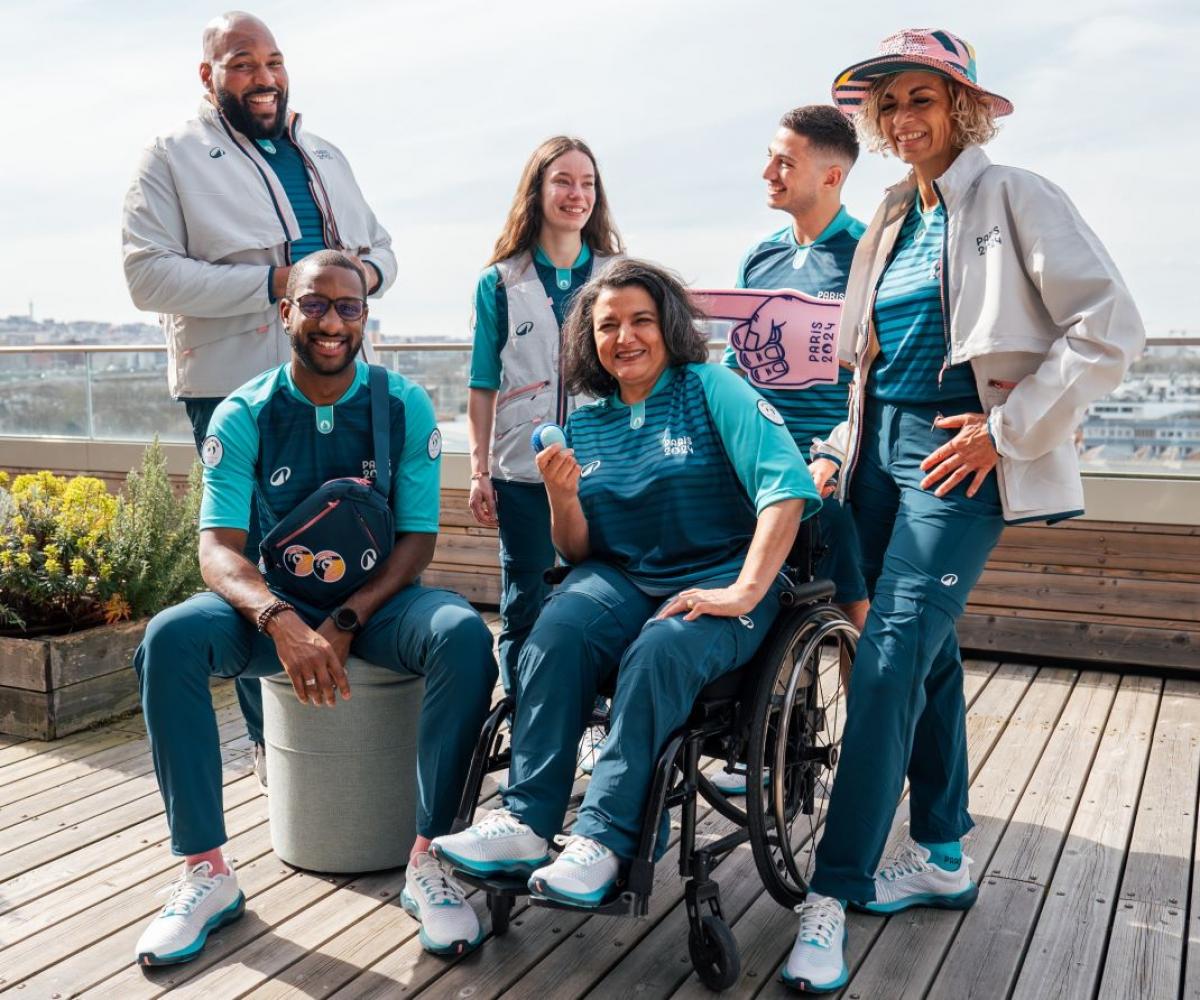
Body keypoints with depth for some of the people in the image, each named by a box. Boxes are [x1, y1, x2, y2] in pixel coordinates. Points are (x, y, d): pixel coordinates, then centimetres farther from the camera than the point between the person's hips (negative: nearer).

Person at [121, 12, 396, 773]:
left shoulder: (325, 157, 18)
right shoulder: (173, 159, 1)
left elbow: (380, 243, 23)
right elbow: (150, 275, -10)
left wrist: (369, 271, -2)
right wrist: (270, 282, -19)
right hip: (236, 391, -5)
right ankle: (274, 738, 13)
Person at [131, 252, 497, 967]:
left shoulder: (405, 406, -5)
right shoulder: (245, 415, -4)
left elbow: (419, 540, -6)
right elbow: (219, 548, -12)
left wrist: (344, 623, -23)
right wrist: (280, 620, -33)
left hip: (377, 599, 0)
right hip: (275, 606, 1)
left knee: (465, 636, -32)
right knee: (170, 638, -27)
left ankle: (429, 859, -19)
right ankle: (206, 872, -15)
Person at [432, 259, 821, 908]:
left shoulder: (711, 388, -1)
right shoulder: (586, 423, 14)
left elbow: (785, 487, -15)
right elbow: (579, 552, 13)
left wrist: (744, 593, -25)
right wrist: (561, 498, -9)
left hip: (716, 579, -4)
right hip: (622, 577, 4)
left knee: (660, 651, -35)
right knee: (553, 637, -28)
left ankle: (604, 838, -31)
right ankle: (524, 823, -26)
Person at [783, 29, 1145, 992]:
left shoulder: (1014, 198, -4)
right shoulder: (890, 226, 16)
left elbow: (1110, 328, -11)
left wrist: (1005, 428, -15)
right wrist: (839, 449, 9)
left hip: (958, 453, -7)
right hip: (885, 444, 7)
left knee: (890, 660, -14)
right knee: (927, 654, 13)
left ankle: (835, 892, -8)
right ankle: (942, 858, 26)